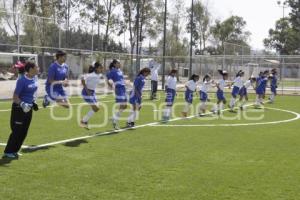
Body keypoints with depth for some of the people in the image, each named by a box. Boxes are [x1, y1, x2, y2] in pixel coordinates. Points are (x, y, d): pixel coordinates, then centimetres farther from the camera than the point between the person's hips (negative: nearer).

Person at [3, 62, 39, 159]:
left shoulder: (35, 78, 3)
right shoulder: (22, 81, -20)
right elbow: (15, 97, -19)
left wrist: (33, 102, 13)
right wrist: (22, 104, -32)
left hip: (28, 108, 8)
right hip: (19, 109, -8)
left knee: (24, 132, 11)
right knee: (17, 131, -3)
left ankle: (14, 151, 23)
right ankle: (8, 152, 9)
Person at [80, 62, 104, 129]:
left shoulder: (99, 75, 1)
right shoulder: (92, 75, -25)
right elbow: (82, 79, -36)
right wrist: (87, 90, -31)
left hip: (92, 92, 9)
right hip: (87, 93, -9)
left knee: (96, 108, 8)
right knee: (95, 108, -11)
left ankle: (85, 120, 22)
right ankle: (83, 121, 5)